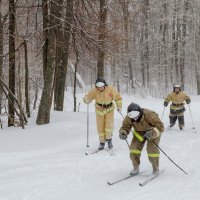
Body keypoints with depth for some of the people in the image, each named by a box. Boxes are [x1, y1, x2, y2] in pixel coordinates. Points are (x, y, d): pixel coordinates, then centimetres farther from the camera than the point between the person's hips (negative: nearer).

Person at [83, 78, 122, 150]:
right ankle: (102, 143, 17)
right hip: (99, 110, 1)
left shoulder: (110, 89, -19)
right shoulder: (94, 91, -17)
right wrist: (87, 99, -35)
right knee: (100, 127, 2)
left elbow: (118, 97, -8)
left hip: (109, 109, -1)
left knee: (109, 124, -15)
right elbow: (87, 97, -12)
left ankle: (109, 139, 7)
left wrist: (119, 106, -18)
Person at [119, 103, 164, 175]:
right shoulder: (128, 118, -22)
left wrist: (152, 133, -52)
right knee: (134, 148, -11)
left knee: (152, 149, -17)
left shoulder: (149, 115, -36)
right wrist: (123, 133, -32)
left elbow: (160, 126, -35)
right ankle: (136, 168, 9)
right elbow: (125, 127, -8)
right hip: (139, 133, 4)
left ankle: (156, 169, 6)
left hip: (152, 132, -4)